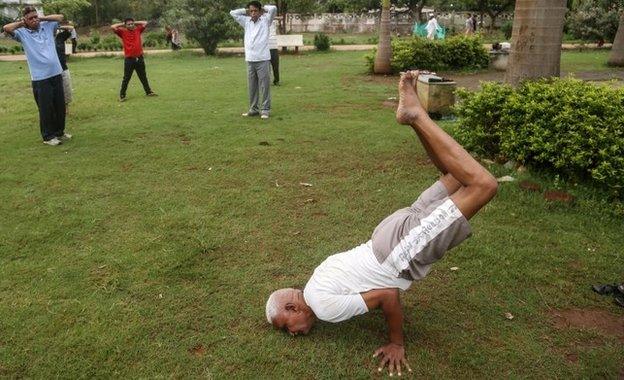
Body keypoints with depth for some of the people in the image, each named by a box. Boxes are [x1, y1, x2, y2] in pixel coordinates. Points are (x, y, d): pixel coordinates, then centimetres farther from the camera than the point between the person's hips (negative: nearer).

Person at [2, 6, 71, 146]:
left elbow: (60, 17, 15)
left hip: (56, 73, 4)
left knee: (60, 106, 13)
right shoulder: (22, 33, 0)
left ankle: (60, 131, 30)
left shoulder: (47, 26, 10)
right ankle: (48, 136, 14)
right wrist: (21, 23, 0)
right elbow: (6, 28, -13)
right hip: (40, 78, -4)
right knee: (46, 108, 2)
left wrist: (42, 18, 8)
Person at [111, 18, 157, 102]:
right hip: (129, 59, -3)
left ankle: (148, 91, 28)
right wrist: (122, 24, 1)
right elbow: (112, 27, -10)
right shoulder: (123, 32, -1)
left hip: (139, 58, 3)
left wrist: (135, 22, 10)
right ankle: (122, 95, 8)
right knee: (126, 78, 1)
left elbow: (145, 23, 13)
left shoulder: (138, 30, 7)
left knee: (143, 77, 16)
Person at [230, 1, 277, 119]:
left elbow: (273, 8, -8)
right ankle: (253, 109, 18)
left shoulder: (265, 20, 4)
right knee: (252, 87, 9)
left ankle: (265, 110, 4)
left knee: (264, 86, -1)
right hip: (250, 60, 4)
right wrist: (246, 11, 15)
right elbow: (233, 13, 13)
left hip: (263, 59, -4)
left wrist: (263, 8, 8)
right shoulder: (246, 22, 13)